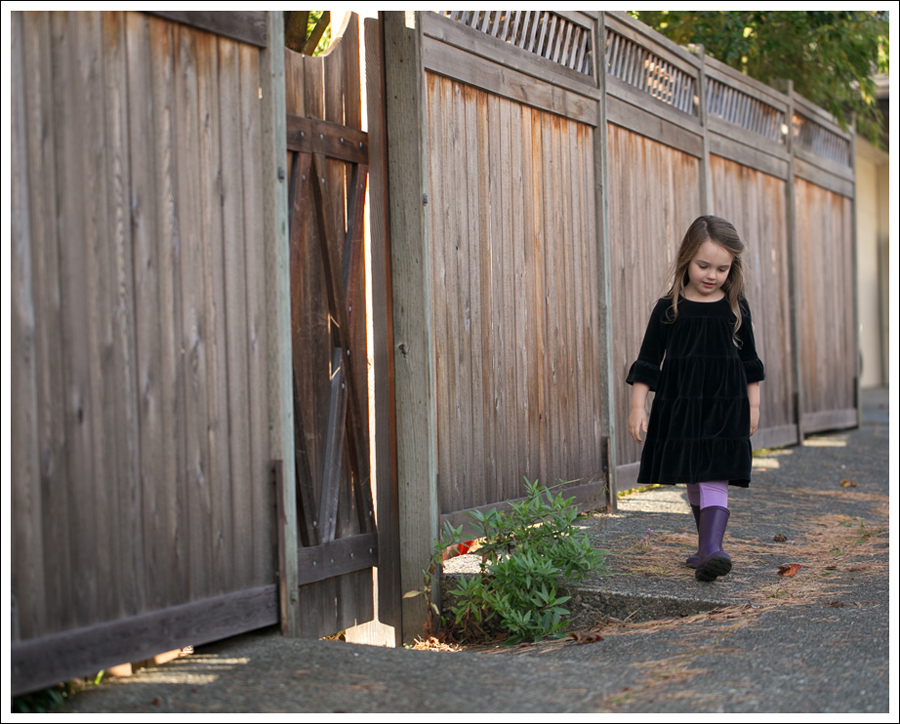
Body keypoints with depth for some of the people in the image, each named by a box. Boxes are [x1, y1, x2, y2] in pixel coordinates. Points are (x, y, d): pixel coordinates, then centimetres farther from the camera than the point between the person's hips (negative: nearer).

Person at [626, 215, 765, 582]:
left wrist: (753, 405, 11)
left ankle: (711, 550, -25)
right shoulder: (669, 309, -1)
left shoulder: (735, 307, 3)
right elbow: (648, 361, 1)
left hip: (725, 407, -1)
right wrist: (638, 406, -5)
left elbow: (749, 359, 12)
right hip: (679, 407, 1)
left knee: (714, 479, -13)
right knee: (693, 482, 11)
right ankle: (707, 543, 27)